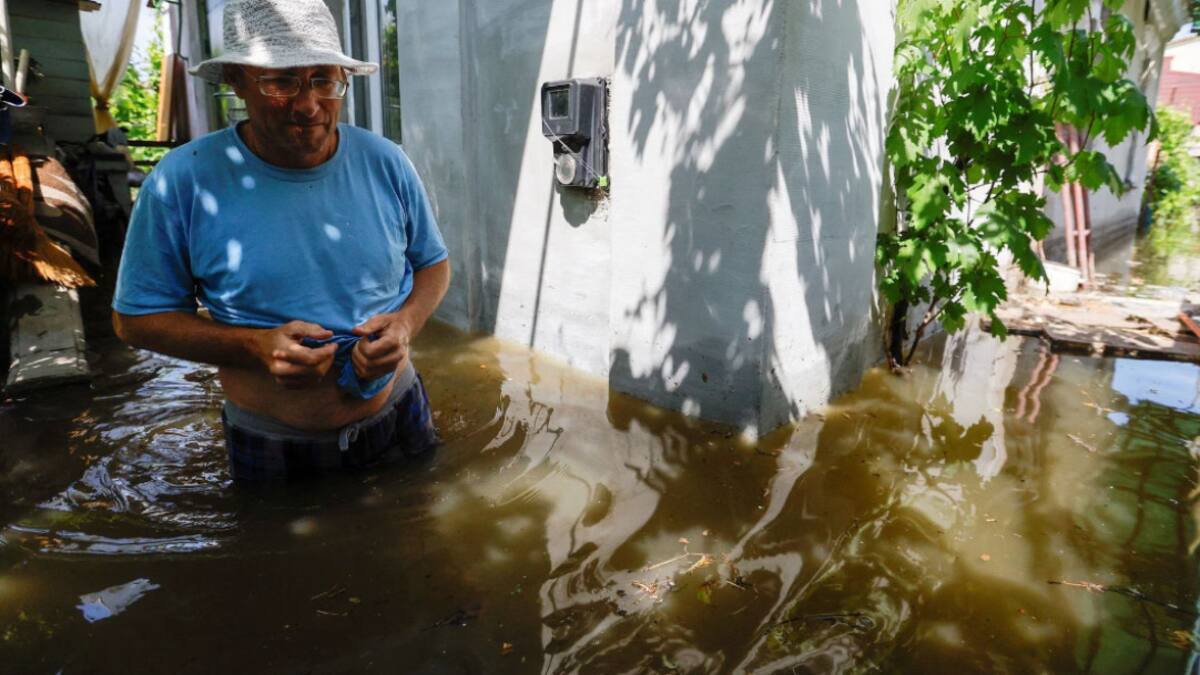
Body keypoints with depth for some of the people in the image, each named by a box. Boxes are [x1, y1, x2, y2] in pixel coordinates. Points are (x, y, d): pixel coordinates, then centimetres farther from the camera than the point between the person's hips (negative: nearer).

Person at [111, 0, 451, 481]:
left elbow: (434, 264, 5)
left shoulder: (386, 163, -8)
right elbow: (136, 317, -6)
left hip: (398, 420, 2)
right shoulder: (183, 180, -14)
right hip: (269, 450, -1)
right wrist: (255, 346, -22)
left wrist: (406, 323, -17)